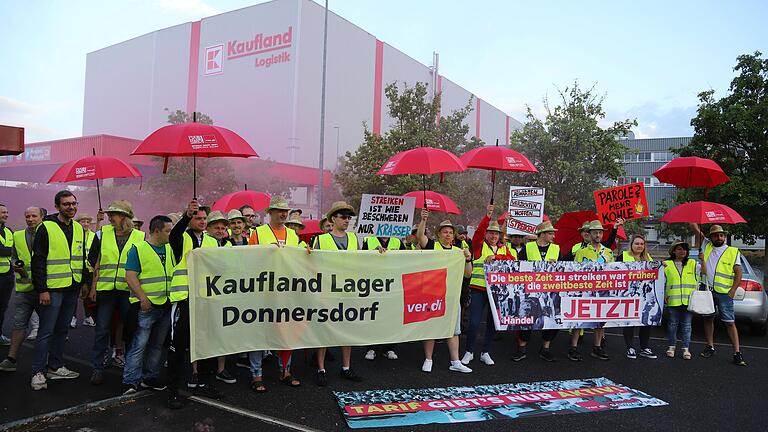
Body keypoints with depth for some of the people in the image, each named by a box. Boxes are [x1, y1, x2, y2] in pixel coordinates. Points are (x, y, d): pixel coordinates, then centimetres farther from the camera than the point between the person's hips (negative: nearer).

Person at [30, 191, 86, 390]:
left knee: (62, 329, 13)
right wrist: (42, 289, -15)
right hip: (52, 288, -6)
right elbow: (38, 261, -11)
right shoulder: (46, 228, -8)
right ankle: (38, 372, 7)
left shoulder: (79, 228, 11)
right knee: (46, 332, -2)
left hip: (72, 288, 6)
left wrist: (84, 283, 14)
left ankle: (55, 367, 23)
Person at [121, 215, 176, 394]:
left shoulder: (170, 249, 13)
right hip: (147, 305, -6)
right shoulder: (138, 249, -5)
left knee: (157, 344, 12)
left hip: (166, 305, 6)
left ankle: (150, 377, 23)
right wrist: (142, 298, -18)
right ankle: (131, 381, 4)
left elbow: (175, 273, 20)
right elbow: (130, 276, -11)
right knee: (139, 344, -5)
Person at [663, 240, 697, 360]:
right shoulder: (667, 264, 6)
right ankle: (671, 346, 18)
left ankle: (686, 348, 12)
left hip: (688, 300, 1)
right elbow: (663, 282, 9)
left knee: (686, 325, 4)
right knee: (672, 324, 6)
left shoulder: (692, 263, 10)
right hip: (673, 300, 0)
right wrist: (664, 296, 0)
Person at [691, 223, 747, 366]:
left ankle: (737, 353, -2)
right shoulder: (706, 245, 10)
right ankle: (710, 347, 19)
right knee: (708, 318, 9)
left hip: (724, 292, -3)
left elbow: (738, 273, 1)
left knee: (730, 322, -4)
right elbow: (694, 227, 7)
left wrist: (732, 291, -8)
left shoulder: (733, 251, 5)